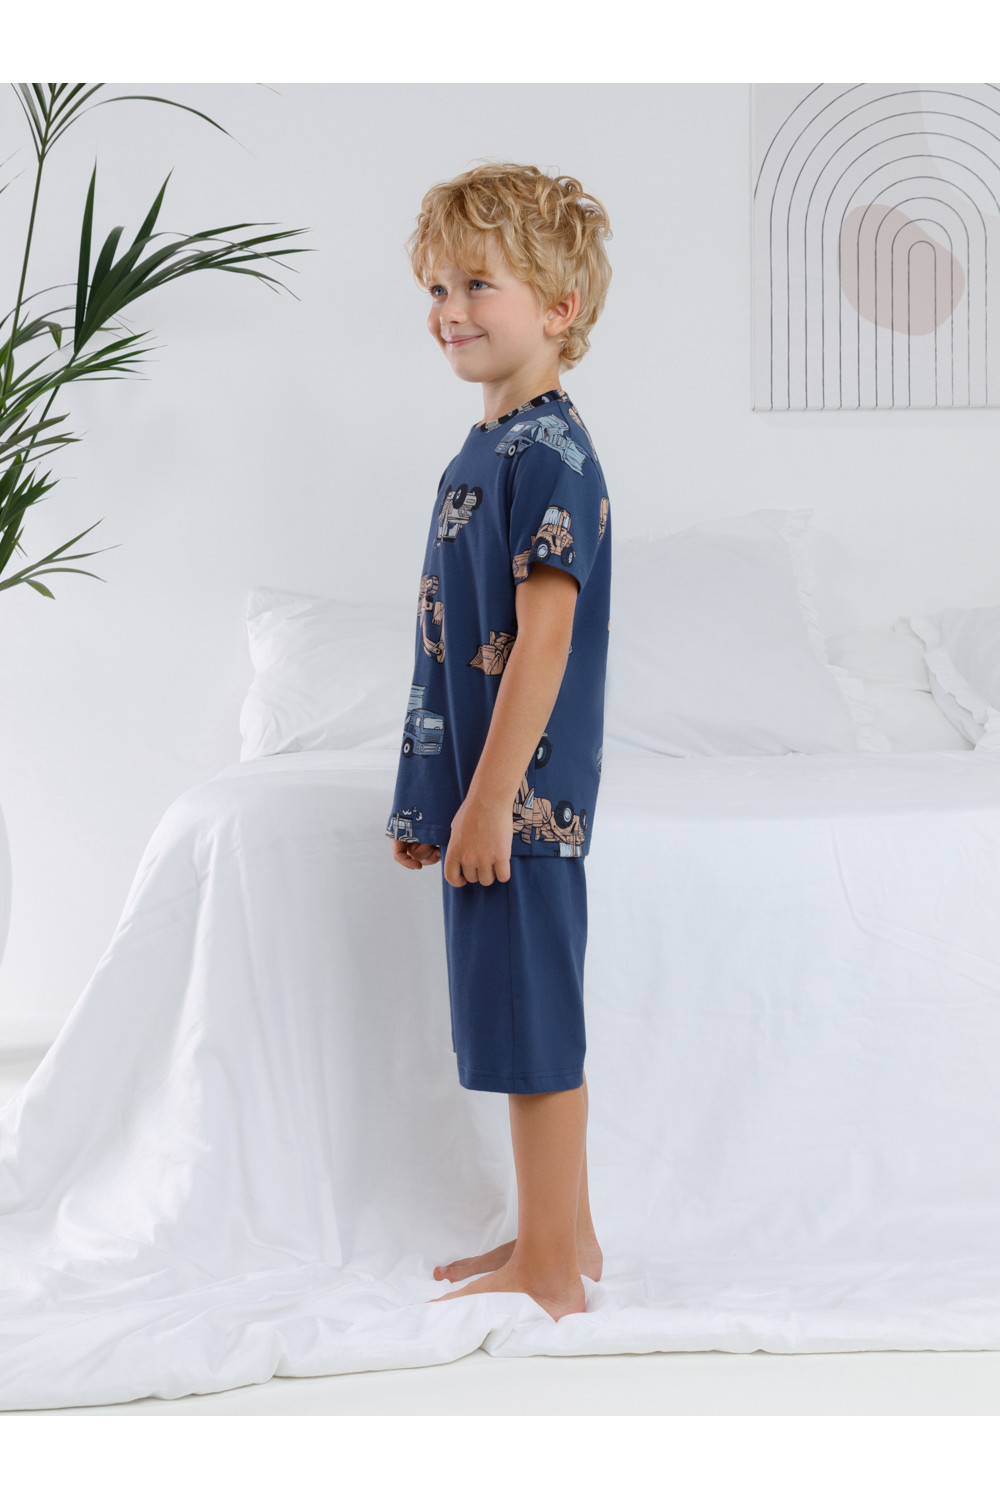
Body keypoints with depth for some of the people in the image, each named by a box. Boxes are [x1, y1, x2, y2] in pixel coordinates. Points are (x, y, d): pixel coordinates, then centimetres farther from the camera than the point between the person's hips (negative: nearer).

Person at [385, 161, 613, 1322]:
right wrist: (428, 795, 20)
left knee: (534, 1022, -2)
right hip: (481, 790, 9)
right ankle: (561, 1237, 28)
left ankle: (552, 1274, 8)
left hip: (521, 793, -9)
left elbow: (544, 634, -20)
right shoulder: (485, 450, 14)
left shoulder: (548, 454, -15)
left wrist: (490, 798, -21)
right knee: (523, 1018, 16)